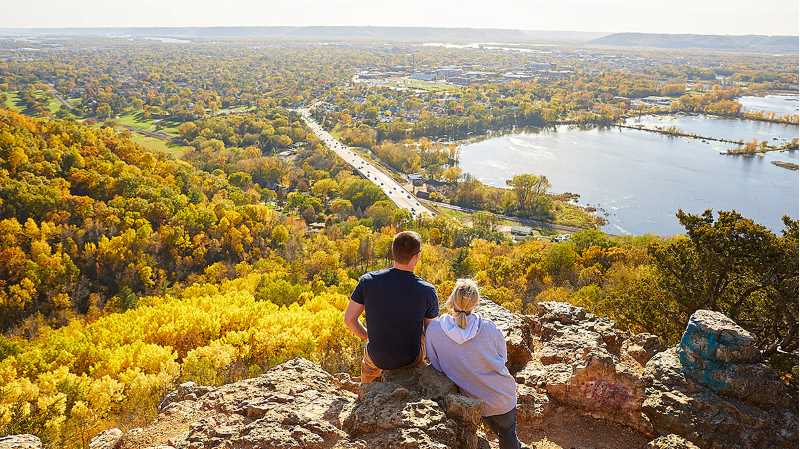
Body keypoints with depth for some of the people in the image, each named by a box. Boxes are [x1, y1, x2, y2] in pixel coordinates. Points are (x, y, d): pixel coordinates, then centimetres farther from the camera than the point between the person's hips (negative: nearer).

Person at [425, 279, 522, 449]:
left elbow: (435, 365, -8)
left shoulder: (434, 329, -21)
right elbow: (503, 358, -6)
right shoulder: (488, 328, -23)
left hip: (474, 402, 1)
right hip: (503, 399, -1)